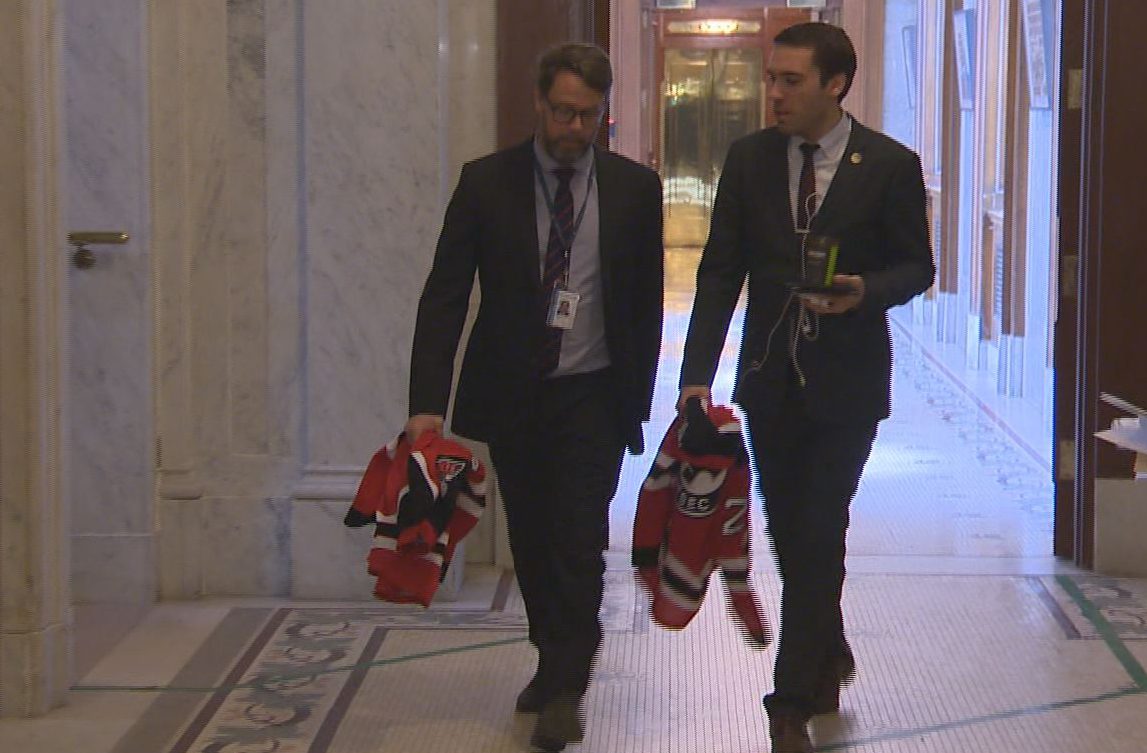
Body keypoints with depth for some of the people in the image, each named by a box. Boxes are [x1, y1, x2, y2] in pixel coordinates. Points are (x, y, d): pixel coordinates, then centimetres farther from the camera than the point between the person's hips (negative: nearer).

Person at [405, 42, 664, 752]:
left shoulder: (635, 187, 0)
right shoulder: (486, 182, -3)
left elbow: (648, 302, 7)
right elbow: (445, 295, -5)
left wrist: (639, 398, 5)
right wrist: (428, 402, -13)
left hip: (594, 394, -1)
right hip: (510, 394, 1)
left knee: (579, 539, -8)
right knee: (531, 540, 12)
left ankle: (564, 691, 0)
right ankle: (555, 663, 30)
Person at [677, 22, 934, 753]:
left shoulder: (890, 166, -8)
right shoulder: (749, 159, 1)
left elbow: (917, 266, 0)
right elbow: (720, 271, 1)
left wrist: (866, 291, -22)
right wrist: (698, 373, -7)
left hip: (846, 383, -4)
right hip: (770, 378, 4)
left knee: (818, 537, -5)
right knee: (788, 533, 13)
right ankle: (829, 658, 36)